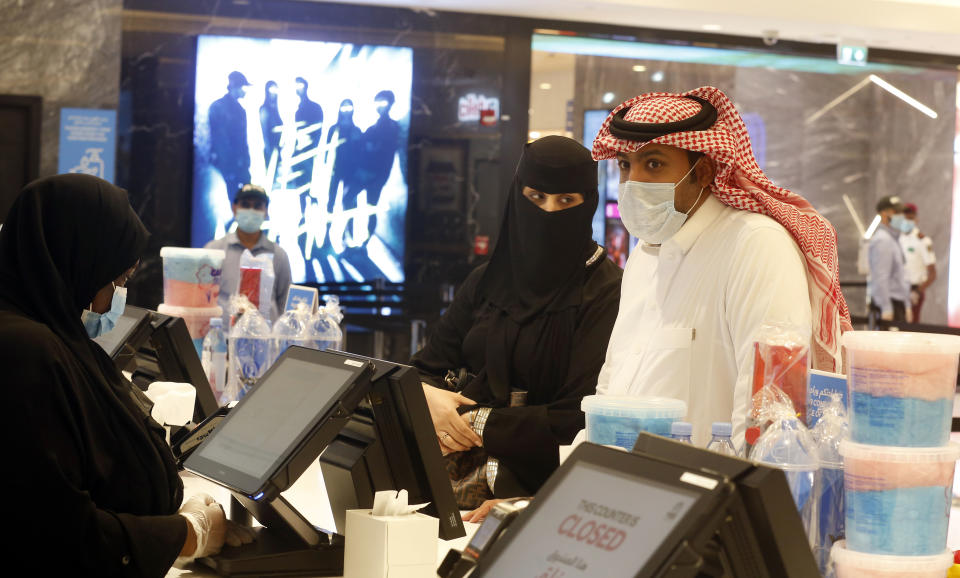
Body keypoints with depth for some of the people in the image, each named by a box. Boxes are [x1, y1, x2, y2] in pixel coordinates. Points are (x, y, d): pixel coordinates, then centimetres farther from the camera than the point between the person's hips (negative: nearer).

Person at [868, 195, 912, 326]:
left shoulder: (893, 239, 21)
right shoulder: (882, 240, -12)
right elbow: (880, 278, -20)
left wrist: (906, 306, 24)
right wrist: (886, 309, -23)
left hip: (897, 302, 10)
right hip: (887, 305, -10)